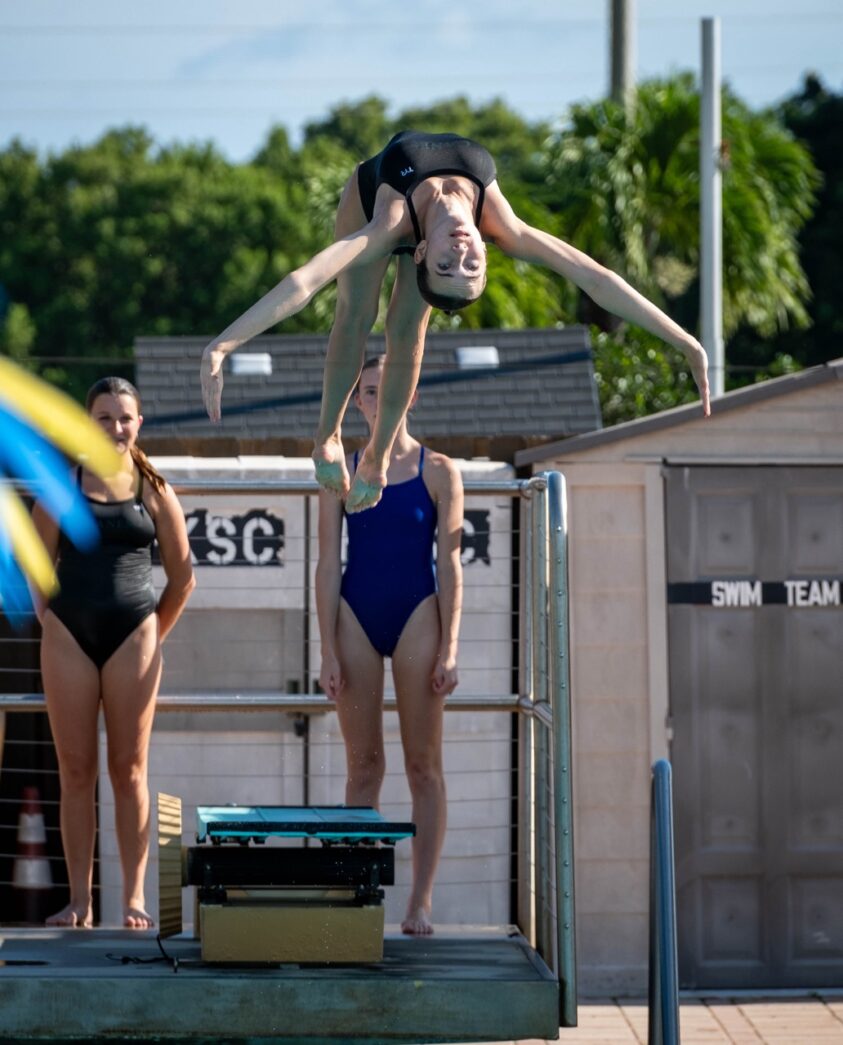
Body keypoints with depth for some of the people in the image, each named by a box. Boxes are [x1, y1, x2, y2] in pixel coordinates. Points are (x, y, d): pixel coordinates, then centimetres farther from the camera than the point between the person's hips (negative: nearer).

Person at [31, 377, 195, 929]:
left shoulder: (154, 491, 5)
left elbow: (182, 575, 10)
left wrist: (155, 634, 7)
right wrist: (48, 617, -1)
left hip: (133, 635, -1)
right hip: (70, 635, 1)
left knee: (130, 769, 1)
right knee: (76, 770, 2)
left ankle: (134, 897, 6)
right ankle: (80, 899, 6)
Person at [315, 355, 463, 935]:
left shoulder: (438, 472, 2)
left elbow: (450, 565, 0)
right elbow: (328, 564, 4)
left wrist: (449, 649, -6)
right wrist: (329, 651, -2)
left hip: (416, 616, -1)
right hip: (356, 616, 1)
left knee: (423, 764, 0)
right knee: (363, 765, 5)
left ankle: (421, 900, 4)